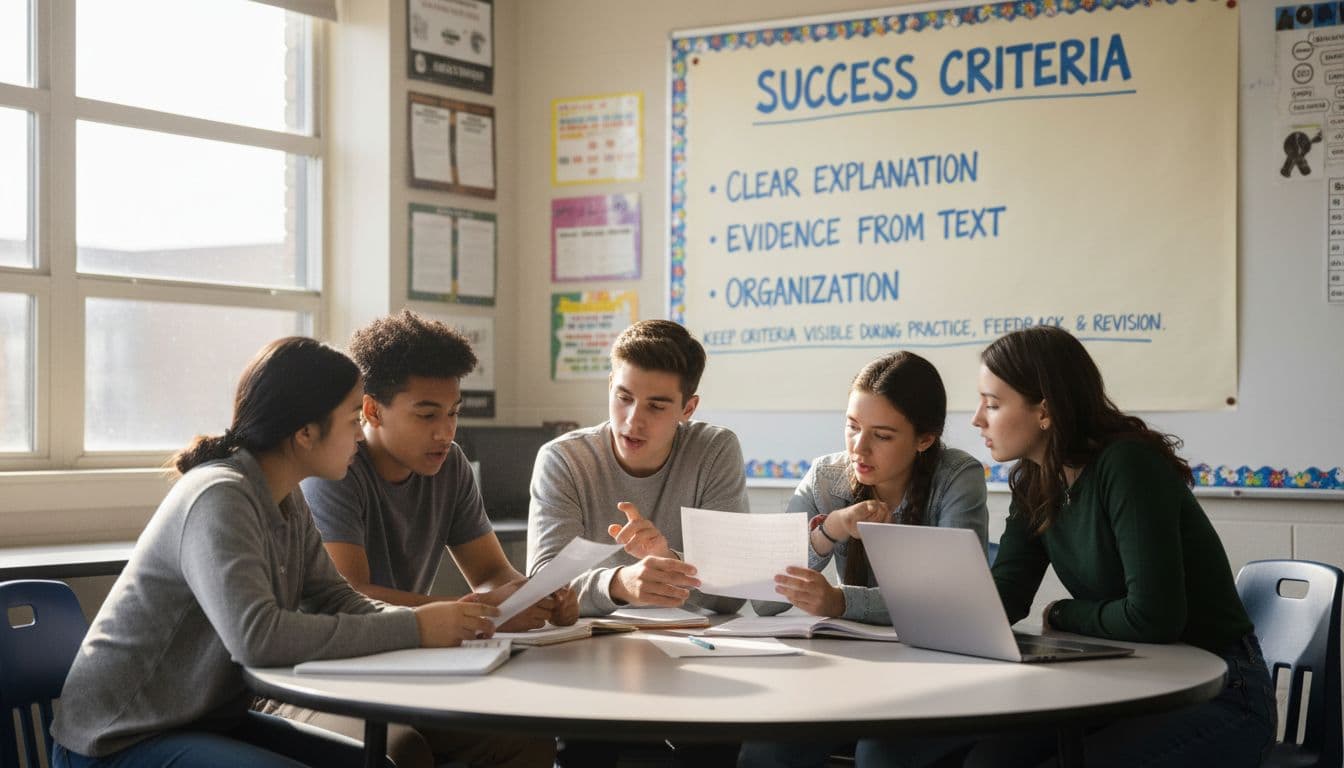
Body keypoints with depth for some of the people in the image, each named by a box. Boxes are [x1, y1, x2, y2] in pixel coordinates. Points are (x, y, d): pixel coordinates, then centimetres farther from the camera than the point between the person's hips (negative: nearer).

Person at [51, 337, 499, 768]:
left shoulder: (288, 501, 4)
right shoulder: (218, 498, -24)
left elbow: (333, 599, 3)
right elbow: (256, 635, -35)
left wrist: (430, 621, -16)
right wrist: (413, 630, -30)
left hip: (209, 720, 9)